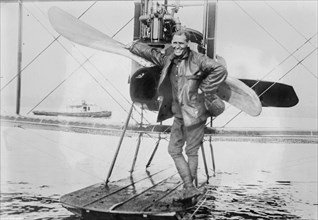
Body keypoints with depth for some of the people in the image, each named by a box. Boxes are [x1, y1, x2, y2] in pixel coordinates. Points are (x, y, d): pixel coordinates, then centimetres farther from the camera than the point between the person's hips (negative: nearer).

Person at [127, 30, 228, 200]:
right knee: (174, 150, 6)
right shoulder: (168, 61, 10)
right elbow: (151, 53, 27)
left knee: (191, 152, 0)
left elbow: (220, 70, -17)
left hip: (194, 113, -7)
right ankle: (190, 188, 11)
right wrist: (133, 46, 38)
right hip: (178, 115, 8)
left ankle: (188, 187, 10)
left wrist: (203, 89, -15)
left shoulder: (198, 60, -11)